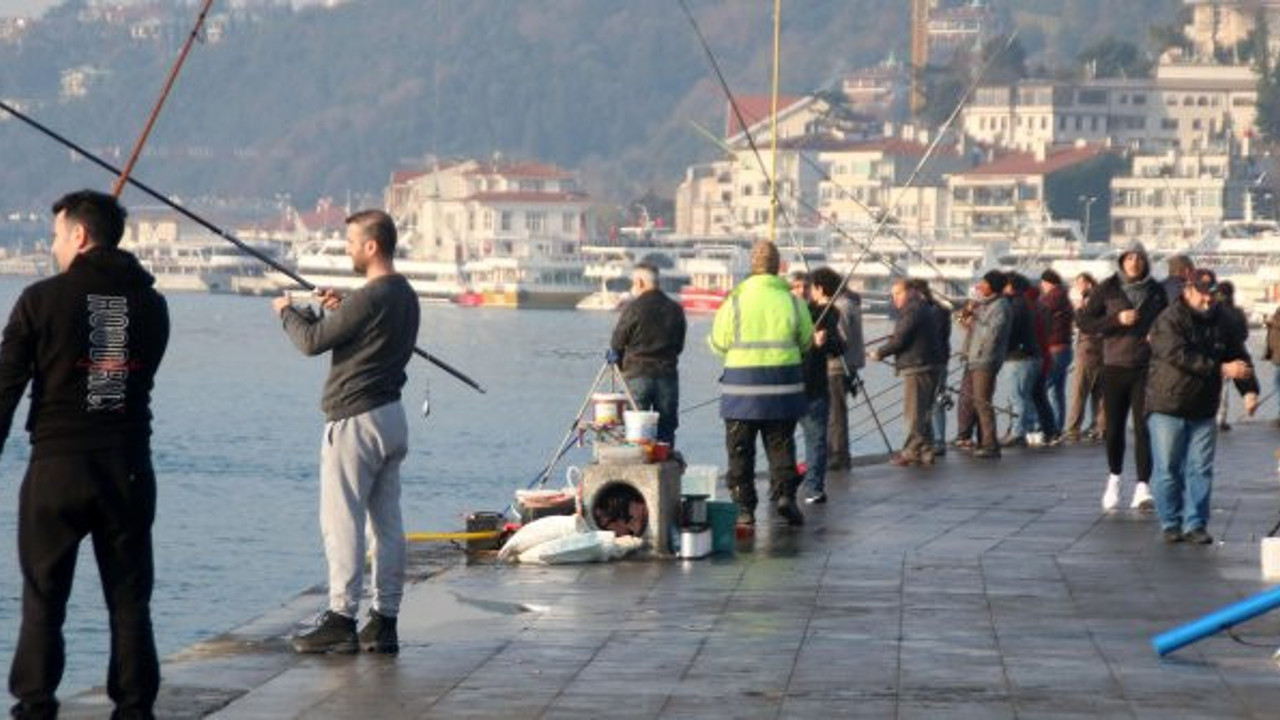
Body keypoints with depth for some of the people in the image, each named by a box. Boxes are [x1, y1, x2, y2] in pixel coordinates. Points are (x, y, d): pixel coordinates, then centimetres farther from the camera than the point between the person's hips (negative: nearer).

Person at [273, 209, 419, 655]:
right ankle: (384, 621, 10)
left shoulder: (370, 298, -18)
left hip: (356, 420, -9)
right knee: (387, 522, 8)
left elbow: (312, 342, -13)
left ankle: (341, 619, -7)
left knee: (342, 521, -6)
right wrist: (338, 312, 15)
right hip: (391, 416, 9)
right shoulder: (405, 295, 12)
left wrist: (288, 312, 5)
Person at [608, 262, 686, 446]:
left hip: (637, 376, -3)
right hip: (668, 375, 3)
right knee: (666, 432, 7)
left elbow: (616, 345, -2)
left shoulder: (633, 308, -9)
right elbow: (679, 346, 10)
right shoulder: (676, 309, 4)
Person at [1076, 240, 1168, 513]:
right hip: (1115, 366, 0)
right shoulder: (1108, 289, 1)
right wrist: (1117, 320, -14)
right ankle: (1114, 478, 29)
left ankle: (1143, 486, -11)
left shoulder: (1156, 291, 6)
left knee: (1144, 427, -9)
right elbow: (1083, 320, -2)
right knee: (1114, 427, 8)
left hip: (1146, 367, 0)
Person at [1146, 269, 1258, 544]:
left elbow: (1240, 358, 7)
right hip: (1167, 407, -5)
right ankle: (1170, 524, 10)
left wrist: (1249, 390, -11)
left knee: (1200, 470, 2)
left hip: (1203, 410, 5)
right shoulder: (1169, 321, -11)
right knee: (1168, 470, 0)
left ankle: (1195, 524, 7)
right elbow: (1180, 356, -25)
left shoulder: (1221, 323, 7)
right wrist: (1222, 369, -28)